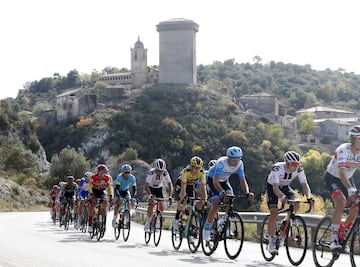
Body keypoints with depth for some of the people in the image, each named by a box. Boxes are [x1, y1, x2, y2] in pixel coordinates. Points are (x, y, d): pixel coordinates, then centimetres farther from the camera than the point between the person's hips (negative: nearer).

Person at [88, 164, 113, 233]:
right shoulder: (93, 177, -25)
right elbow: (90, 186, -28)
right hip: (94, 191, -2)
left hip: (101, 192, 2)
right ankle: (90, 224, -10)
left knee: (105, 202, -24)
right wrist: (91, 194, -41)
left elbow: (109, 187, -15)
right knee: (91, 205, -14)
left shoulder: (107, 178, -19)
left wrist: (110, 196, -24)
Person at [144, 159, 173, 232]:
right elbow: (146, 185, -37)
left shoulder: (165, 173, -25)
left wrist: (170, 196, -36)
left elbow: (170, 185, -23)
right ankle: (147, 224, -16)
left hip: (159, 188, 3)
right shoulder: (151, 172, -32)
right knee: (152, 203, -24)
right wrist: (150, 195, -52)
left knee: (161, 206, -9)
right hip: (151, 188, -3)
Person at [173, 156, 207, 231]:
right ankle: (176, 221, -6)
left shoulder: (202, 173, -28)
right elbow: (183, 187, -40)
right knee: (181, 202, -21)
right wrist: (182, 199, -48)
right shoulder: (186, 171, -36)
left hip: (191, 186, 3)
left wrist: (205, 200, -38)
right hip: (180, 185, -3)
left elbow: (203, 187, -29)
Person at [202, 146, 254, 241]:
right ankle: (207, 228, -5)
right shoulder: (221, 162, -37)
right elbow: (215, 181, -43)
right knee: (216, 205, -19)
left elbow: (242, 180, -22)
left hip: (224, 181, 5)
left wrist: (247, 193, -40)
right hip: (212, 180, -5)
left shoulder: (239, 164, -22)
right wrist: (222, 192, -60)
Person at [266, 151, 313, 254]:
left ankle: (285, 223, 5)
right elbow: (275, 188, -40)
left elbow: (304, 184, -25)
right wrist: (283, 198, -58)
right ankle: (271, 242, -7)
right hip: (272, 187, -4)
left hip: (285, 187, 4)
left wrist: (309, 197, -43)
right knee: (274, 213, -17)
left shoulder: (299, 169, -24)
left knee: (296, 205, -22)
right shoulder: (277, 168, -35)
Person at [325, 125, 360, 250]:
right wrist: (350, 189, -55)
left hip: (348, 179, 6)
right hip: (333, 178, -6)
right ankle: (334, 240, -28)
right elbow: (341, 172, -41)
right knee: (341, 202, -30)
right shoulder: (343, 150, -29)